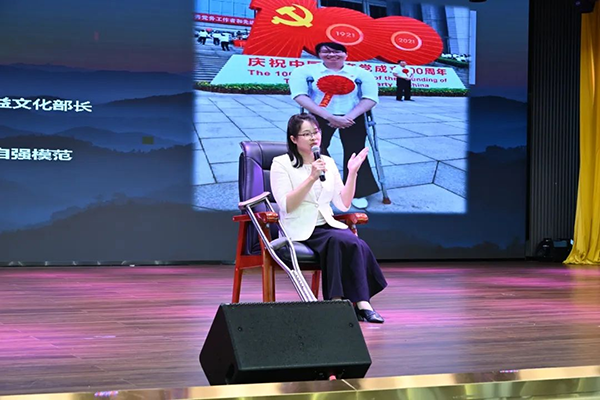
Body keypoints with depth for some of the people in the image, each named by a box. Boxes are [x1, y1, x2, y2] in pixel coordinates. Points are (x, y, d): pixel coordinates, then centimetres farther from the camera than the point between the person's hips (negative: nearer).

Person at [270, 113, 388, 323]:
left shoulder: (328, 162, 16)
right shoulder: (281, 164, 0)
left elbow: (344, 204, 12)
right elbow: (286, 206, -13)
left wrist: (352, 173, 1)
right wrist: (312, 178, -19)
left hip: (327, 225, 5)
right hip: (301, 231, -5)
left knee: (357, 245, -29)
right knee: (349, 241, -31)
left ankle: (361, 304, -28)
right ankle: (362, 303, -27)